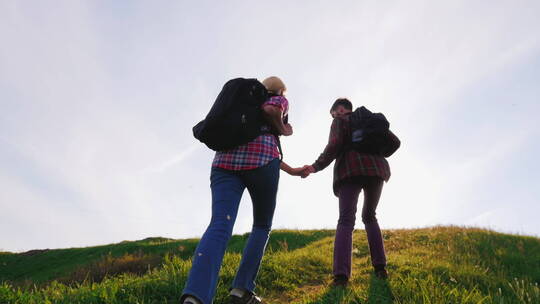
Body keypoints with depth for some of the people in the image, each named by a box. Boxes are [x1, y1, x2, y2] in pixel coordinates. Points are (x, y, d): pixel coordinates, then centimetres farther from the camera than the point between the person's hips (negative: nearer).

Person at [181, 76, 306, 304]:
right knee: (262, 226, 15)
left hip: (225, 159, 4)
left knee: (220, 226, -16)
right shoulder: (280, 101, 21)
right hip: (260, 162, -4)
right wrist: (283, 130, 13)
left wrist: (291, 170, 47)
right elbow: (270, 111, -7)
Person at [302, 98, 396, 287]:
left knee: (346, 221, -8)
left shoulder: (340, 121, 12)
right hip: (375, 170, 4)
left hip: (351, 171, -4)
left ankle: (341, 274, -24)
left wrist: (316, 167, -2)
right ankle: (380, 267, 9)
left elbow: (334, 146, -6)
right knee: (369, 217, 20)